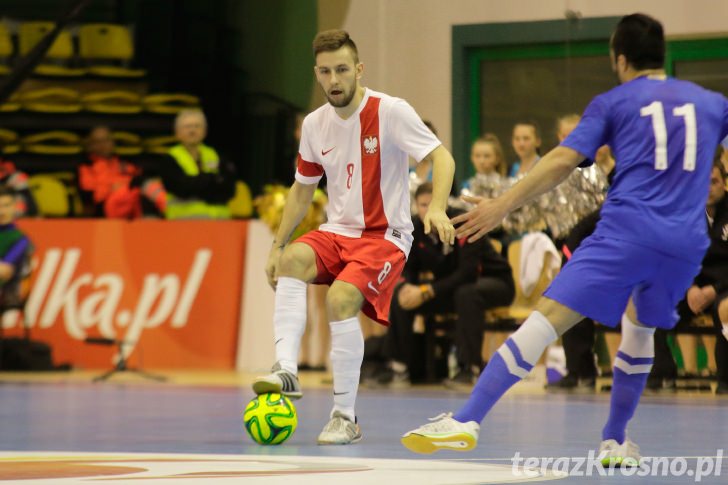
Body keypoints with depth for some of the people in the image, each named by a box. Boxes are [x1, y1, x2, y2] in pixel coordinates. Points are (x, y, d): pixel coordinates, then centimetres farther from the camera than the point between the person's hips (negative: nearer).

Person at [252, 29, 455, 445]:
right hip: (337, 232, 5)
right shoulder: (315, 124, 6)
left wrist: (437, 209, -31)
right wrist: (278, 244, 11)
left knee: (341, 298, -29)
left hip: (386, 236, -5)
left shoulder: (390, 111, -10)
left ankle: (346, 417, -17)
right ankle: (286, 371, -36)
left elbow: (442, 157, -14)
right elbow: (303, 189, 19)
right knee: (293, 259, -29)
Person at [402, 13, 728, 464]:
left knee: (547, 318, -11)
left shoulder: (613, 102, 10)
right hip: (687, 242, 4)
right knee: (639, 328, 29)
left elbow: (562, 161, 1)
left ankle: (467, 420, -22)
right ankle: (615, 441, 27)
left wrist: (503, 205, 3)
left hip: (627, 230, -4)